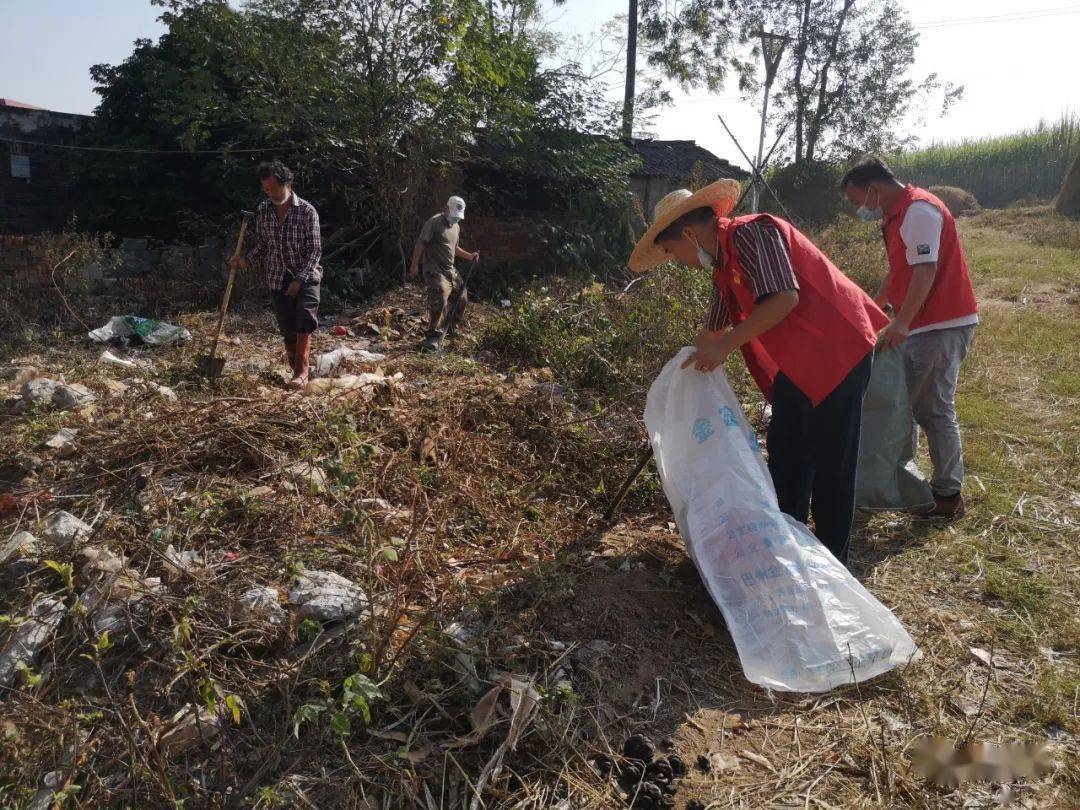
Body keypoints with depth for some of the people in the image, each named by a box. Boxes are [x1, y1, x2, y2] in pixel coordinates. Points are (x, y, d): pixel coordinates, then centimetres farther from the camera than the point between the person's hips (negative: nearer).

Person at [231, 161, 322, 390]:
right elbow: (262, 243, 14)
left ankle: (302, 371, -22)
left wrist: (300, 279, -20)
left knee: (304, 321, -23)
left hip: (306, 277, -4)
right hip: (277, 279, 4)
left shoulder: (307, 211, -11)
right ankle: (298, 371, 20)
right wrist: (248, 259, -6)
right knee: (287, 330, 6)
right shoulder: (262, 211, 3)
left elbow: (315, 251, -12)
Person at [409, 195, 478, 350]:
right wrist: (415, 264, -19)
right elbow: (421, 244, -14)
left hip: (450, 270, 9)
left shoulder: (456, 227, 15)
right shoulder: (434, 222, -12)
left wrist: (469, 256, 14)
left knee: (461, 298, 12)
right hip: (435, 271, -9)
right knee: (439, 301, -20)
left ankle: (450, 329, 32)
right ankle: (433, 337, -11)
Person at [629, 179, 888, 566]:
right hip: (796, 363, 10)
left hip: (837, 352, -9)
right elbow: (712, 330, 23)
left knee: (830, 463, 0)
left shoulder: (752, 233, -16)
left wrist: (725, 346, -24)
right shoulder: (724, 266, 13)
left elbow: (784, 298, -28)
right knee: (785, 460, 14)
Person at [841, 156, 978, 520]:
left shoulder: (919, 211, -15)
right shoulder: (898, 215, 16)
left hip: (942, 325, -10)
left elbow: (925, 270, -24)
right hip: (920, 326, 10)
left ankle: (949, 495, 5)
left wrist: (902, 322, -32)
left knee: (933, 410, -6)